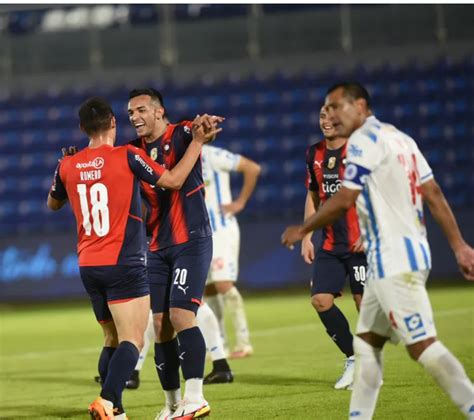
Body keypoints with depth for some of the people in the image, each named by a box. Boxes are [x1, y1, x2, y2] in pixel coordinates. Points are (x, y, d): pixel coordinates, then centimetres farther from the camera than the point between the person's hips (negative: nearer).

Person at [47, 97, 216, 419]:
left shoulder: (68, 166, 5)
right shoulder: (126, 157, -9)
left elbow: (53, 204, 23)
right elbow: (173, 180, -4)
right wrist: (198, 141, 3)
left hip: (88, 266, 6)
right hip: (123, 265, -6)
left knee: (113, 340, 16)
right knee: (132, 341, -10)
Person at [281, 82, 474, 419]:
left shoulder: (365, 139, -9)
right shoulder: (401, 138, 16)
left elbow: (344, 201, -13)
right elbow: (434, 195, 13)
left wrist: (302, 230, 1)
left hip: (394, 261, -10)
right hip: (409, 253, 10)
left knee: (423, 346, -12)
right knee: (366, 343, 13)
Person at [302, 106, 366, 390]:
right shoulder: (314, 154, 10)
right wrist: (306, 237, 13)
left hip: (361, 242, -6)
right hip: (330, 244, 6)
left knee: (365, 302, -5)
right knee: (320, 300, -3)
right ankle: (353, 359, 11)